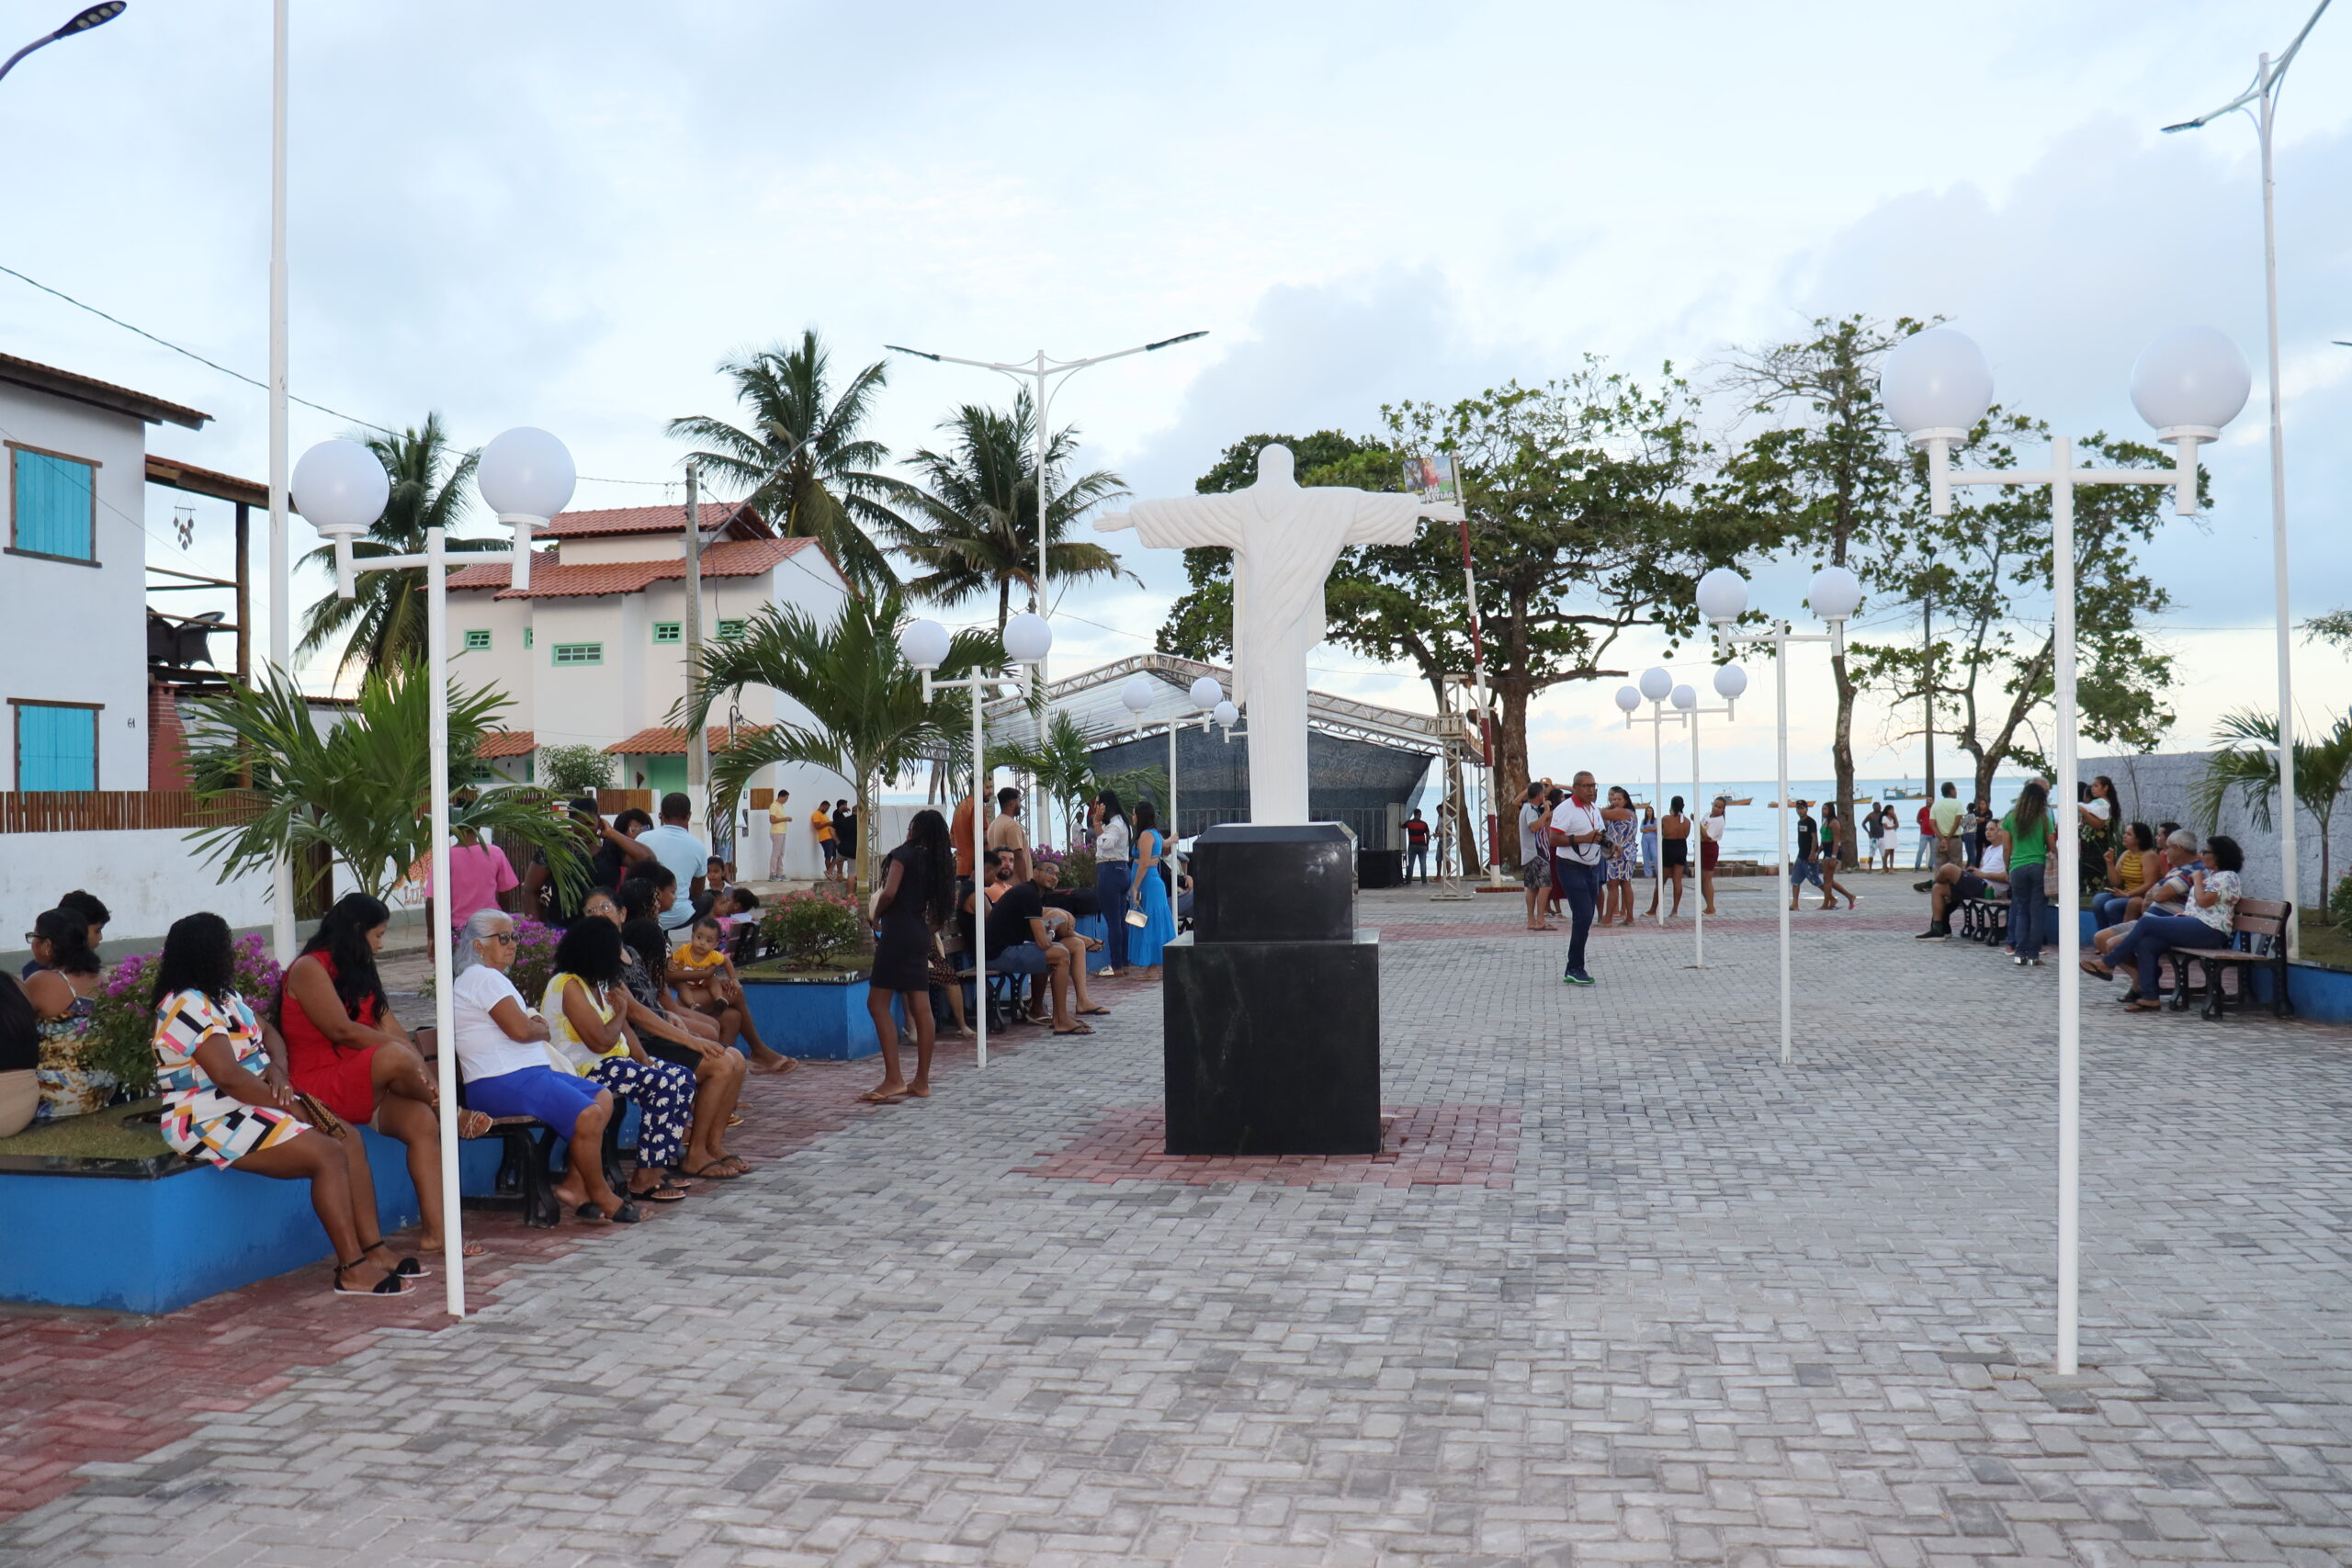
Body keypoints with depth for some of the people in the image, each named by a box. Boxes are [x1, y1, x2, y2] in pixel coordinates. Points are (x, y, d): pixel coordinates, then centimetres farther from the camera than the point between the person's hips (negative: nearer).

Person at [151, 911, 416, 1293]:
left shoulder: (222, 997, 14)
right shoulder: (188, 1006, -19)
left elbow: (268, 1033, 18)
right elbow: (228, 1076, -25)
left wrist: (277, 1068, -5)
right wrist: (293, 1106, -19)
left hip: (252, 1103, 10)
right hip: (211, 1122, -10)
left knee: (349, 1138, -1)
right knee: (328, 1154, -21)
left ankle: (374, 1250, -3)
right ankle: (352, 1270, -18)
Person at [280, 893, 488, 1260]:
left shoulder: (361, 974, 17)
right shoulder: (309, 968, -6)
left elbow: (394, 1031, 8)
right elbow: (342, 1030, -17)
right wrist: (407, 1052, -15)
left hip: (366, 1088, 8)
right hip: (319, 1088, -8)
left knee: (422, 1120, -20)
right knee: (394, 1057, -34)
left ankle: (435, 1230, -26)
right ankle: (452, 1115, -6)